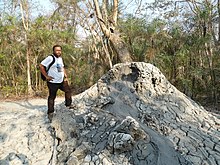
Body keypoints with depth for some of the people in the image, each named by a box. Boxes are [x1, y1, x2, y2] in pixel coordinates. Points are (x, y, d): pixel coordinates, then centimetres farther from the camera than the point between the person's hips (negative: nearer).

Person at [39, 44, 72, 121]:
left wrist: (66, 76, 13)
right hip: (53, 82, -7)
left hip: (62, 81, 8)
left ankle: (68, 104, 30)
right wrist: (46, 76, -19)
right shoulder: (50, 58, -16)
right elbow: (41, 66, -19)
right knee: (52, 97, 3)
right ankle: (50, 112, 16)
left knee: (68, 90, 12)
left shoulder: (60, 58, 11)